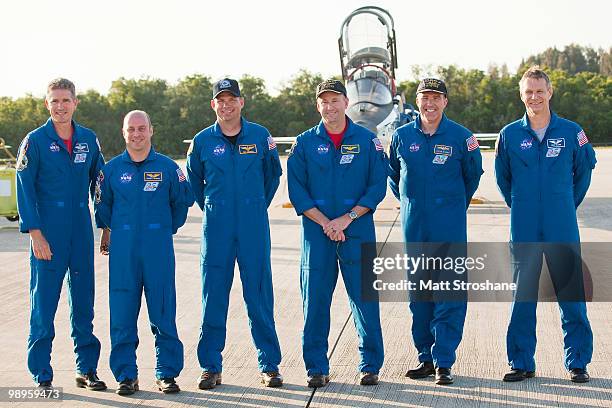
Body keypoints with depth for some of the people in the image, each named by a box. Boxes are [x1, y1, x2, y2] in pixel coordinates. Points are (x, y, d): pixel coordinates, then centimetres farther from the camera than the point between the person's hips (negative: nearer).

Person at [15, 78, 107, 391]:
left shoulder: (88, 139, 8)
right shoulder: (35, 141, -3)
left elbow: (99, 183, 16)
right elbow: (24, 189, -6)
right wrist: (34, 233, -13)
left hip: (82, 232, 4)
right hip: (48, 234, -4)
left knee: (84, 303, 9)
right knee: (43, 305, -1)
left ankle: (87, 370, 19)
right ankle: (42, 376, 9)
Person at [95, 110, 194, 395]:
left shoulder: (167, 167, 4)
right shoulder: (112, 169, 6)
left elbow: (182, 202, 15)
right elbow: (102, 205, 19)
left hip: (159, 251, -1)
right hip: (123, 252, 1)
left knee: (164, 313, 1)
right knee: (122, 315, 1)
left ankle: (167, 373, 11)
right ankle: (126, 375, 11)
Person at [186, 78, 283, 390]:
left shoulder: (260, 136, 3)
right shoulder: (202, 141, 3)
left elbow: (273, 173, 17)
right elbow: (193, 181, 18)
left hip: (254, 227, 0)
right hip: (216, 228, 1)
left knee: (259, 294, 2)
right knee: (213, 296, 3)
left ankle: (269, 364, 10)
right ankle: (211, 366, 12)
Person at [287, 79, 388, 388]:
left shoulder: (367, 140, 3)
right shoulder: (305, 143, 6)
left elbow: (378, 186, 0)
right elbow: (296, 190, 2)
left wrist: (347, 218, -10)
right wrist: (325, 222, -9)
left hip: (357, 232, -1)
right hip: (316, 233, 1)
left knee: (365, 299, 0)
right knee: (315, 301, 3)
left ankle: (370, 366, 12)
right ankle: (316, 368, 13)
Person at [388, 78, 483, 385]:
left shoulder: (461, 137, -1)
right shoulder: (401, 136, 5)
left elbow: (473, 174, 13)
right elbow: (393, 173, 20)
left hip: (450, 224, -3)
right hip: (414, 224, 3)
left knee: (450, 291, -6)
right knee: (418, 291, 8)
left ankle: (444, 362, -1)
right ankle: (425, 358, 18)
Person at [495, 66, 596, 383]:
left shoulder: (571, 131, 1)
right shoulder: (509, 135, 3)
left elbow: (585, 169, 14)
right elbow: (502, 178, 16)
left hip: (563, 227, -1)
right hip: (524, 230, 1)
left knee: (571, 293, 3)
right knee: (522, 296, 6)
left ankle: (578, 362, 14)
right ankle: (522, 363, 16)